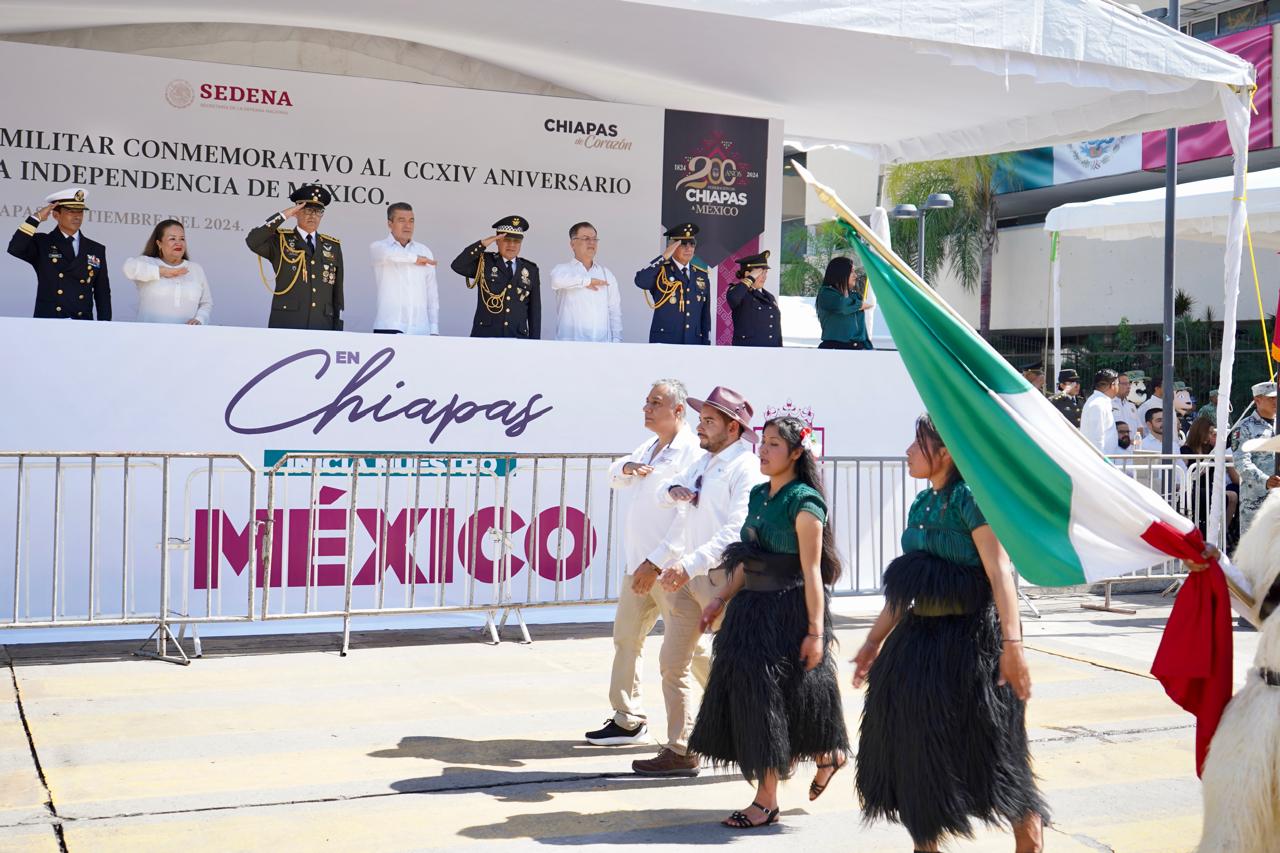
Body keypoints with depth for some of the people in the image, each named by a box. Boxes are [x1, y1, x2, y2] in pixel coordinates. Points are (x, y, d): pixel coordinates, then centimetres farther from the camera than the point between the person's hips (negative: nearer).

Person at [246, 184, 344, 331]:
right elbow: (252, 241, -13)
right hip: (285, 324, -2)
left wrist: (338, 330, 9)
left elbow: (337, 291, 15)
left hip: (322, 326, 3)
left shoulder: (333, 246, 16)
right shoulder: (279, 240, 8)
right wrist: (283, 215, -10)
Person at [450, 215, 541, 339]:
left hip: (517, 338, 2)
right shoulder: (484, 262, 8)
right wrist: (483, 244, -13)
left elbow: (535, 310, 13)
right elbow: (457, 266, -10)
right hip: (485, 336, -2)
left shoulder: (531, 270, 13)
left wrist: (535, 343, 7)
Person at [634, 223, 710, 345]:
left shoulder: (702, 275, 13)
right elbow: (640, 281, -21)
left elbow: (705, 314, 15)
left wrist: (706, 344, 10)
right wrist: (664, 257, -18)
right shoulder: (660, 271, 1)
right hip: (663, 343, -4)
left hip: (694, 343, 4)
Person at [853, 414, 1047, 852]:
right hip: (921, 636, 8)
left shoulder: (970, 497, -13)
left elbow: (1000, 573, -20)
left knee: (990, 749, -1)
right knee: (914, 747, 12)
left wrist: (1011, 643, -28)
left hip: (969, 636, -8)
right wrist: (875, 640, 20)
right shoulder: (922, 504, 11)